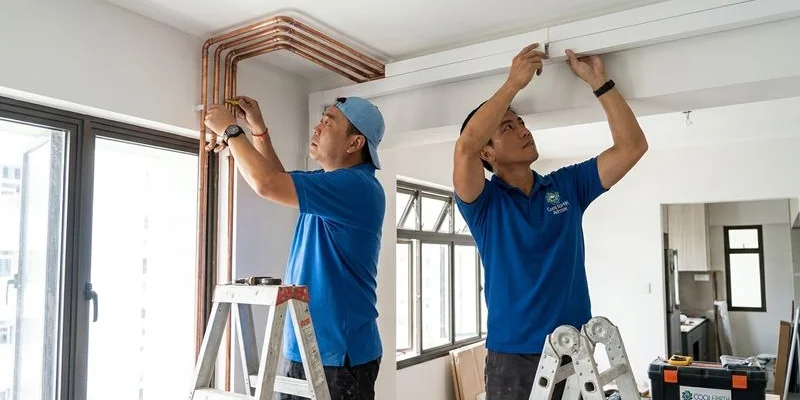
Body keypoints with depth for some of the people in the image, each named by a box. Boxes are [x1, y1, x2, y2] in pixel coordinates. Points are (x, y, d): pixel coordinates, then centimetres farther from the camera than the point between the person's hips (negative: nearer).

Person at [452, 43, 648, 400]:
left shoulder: (567, 184, 7)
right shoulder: (484, 202, -6)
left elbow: (632, 146, 2)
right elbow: (465, 148, -26)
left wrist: (597, 80, -4)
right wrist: (514, 82, -19)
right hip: (513, 356, -4)